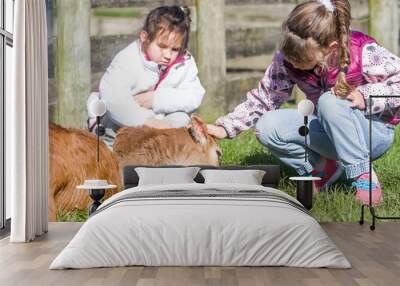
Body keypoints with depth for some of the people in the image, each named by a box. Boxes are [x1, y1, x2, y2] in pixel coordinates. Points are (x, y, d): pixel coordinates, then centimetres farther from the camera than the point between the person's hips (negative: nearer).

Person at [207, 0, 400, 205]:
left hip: (374, 131, -4)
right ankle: (322, 168, -3)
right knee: (267, 126, -19)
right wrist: (226, 127, -19)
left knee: (329, 101, -36)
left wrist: (365, 95, -31)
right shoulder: (286, 60, -15)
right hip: (331, 132, 5)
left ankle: (363, 176, -23)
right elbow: (264, 98, -7)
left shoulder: (363, 54, -26)